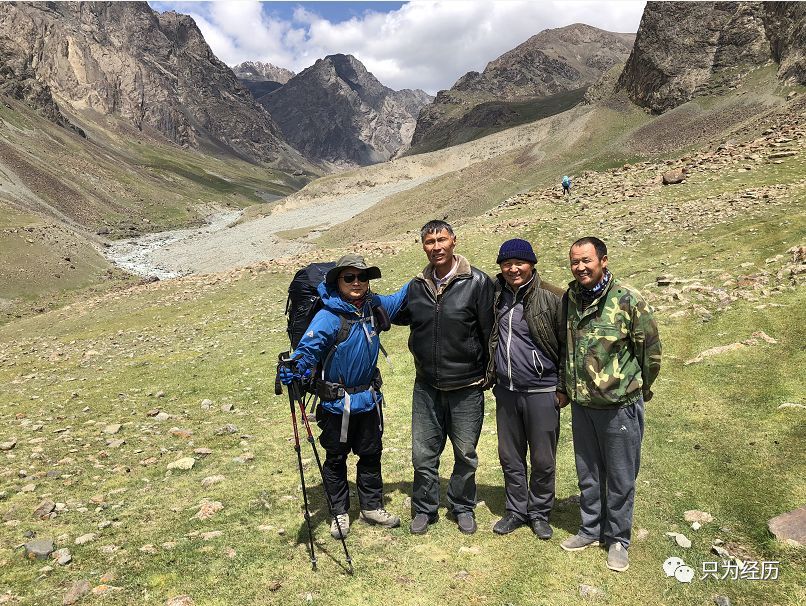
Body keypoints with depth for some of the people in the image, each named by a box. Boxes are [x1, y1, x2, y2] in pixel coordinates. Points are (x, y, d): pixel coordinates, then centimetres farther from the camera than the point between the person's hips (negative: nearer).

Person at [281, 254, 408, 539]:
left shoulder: (374, 306, -3)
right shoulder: (328, 317, -23)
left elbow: (394, 301, 18)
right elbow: (310, 345, -35)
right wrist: (296, 367, -53)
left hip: (369, 398, 6)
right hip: (337, 403, -5)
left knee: (371, 454, 18)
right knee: (335, 458, 12)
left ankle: (372, 507, 37)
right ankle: (339, 512, 31)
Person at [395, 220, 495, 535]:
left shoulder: (477, 282, -11)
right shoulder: (417, 286, 2)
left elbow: (490, 331, -8)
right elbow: (398, 315, 20)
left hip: (467, 388, -3)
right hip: (426, 386, 3)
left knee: (466, 454, 14)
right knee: (423, 453, 12)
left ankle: (463, 507, 36)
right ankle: (424, 509, 32)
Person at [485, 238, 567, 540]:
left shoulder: (552, 298, -11)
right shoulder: (496, 296, 4)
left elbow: (568, 345, -7)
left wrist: (563, 388, -7)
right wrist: (491, 376, 14)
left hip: (541, 392, -4)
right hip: (506, 391, 5)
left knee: (543, 460, 9)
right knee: (510, 457, 15)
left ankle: (539, 513, 29)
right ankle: (516, 510, 32)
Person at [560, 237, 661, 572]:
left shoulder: (628, 299, -15)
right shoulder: (569, 299, 1)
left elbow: (651, 349, -6)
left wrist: (638, 390, 5)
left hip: (620, 406, -4)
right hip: (581, 404, 5)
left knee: (621, 477, 10)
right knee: (588, 474, 18)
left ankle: (617, 539, 28)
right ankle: (590, 529, 37)